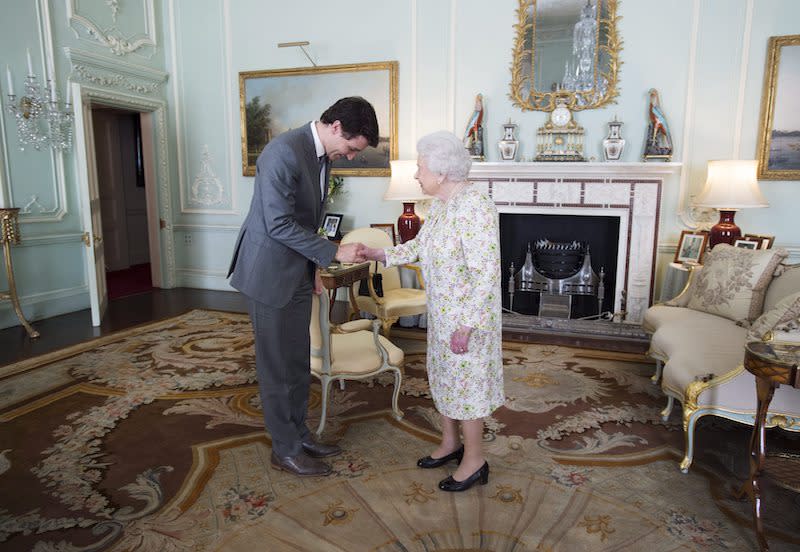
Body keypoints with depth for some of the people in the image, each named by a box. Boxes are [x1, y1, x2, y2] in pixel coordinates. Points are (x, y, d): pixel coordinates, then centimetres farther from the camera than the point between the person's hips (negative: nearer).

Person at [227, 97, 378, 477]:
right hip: (270, 275, -9)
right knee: (278, 366, 4)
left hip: (297, 276, 9)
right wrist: (334, 252, -20)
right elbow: (279, 225, -24)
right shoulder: (284, 152, -21)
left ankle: (298, 433, 32)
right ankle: (286, 449, 20)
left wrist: (314, 267, 15)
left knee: (297, 363, 16)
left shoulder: (323, 155, 8)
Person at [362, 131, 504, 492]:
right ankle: (450, 443, 39)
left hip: (468, 315, -9)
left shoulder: (475, 207, -24)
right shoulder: (441, 204, 5)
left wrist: (466, 325, -25)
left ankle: (474, 461, 24)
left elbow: (485, 272, -26)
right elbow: (420, 246, 17)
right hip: (441, 312, 9)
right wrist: (379, 255, 9)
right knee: (443, 375, 19)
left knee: (466, 381, 4)